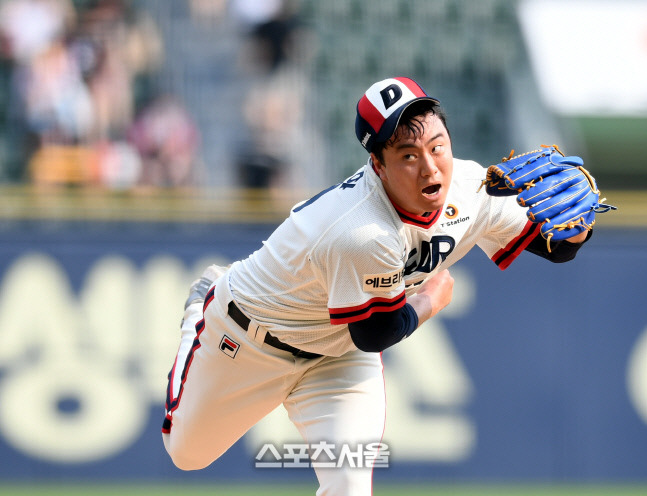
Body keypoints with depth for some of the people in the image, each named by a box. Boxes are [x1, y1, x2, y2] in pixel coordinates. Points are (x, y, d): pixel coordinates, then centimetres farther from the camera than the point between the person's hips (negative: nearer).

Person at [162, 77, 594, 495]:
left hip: (342, 354, 4)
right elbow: (374, 334, -28)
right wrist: (432, 298, -11)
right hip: (253, 340, -4)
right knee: (187, 451, 20)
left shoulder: (469, 186, -21)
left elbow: (558, 246, -11)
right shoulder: (363, 237, -42)